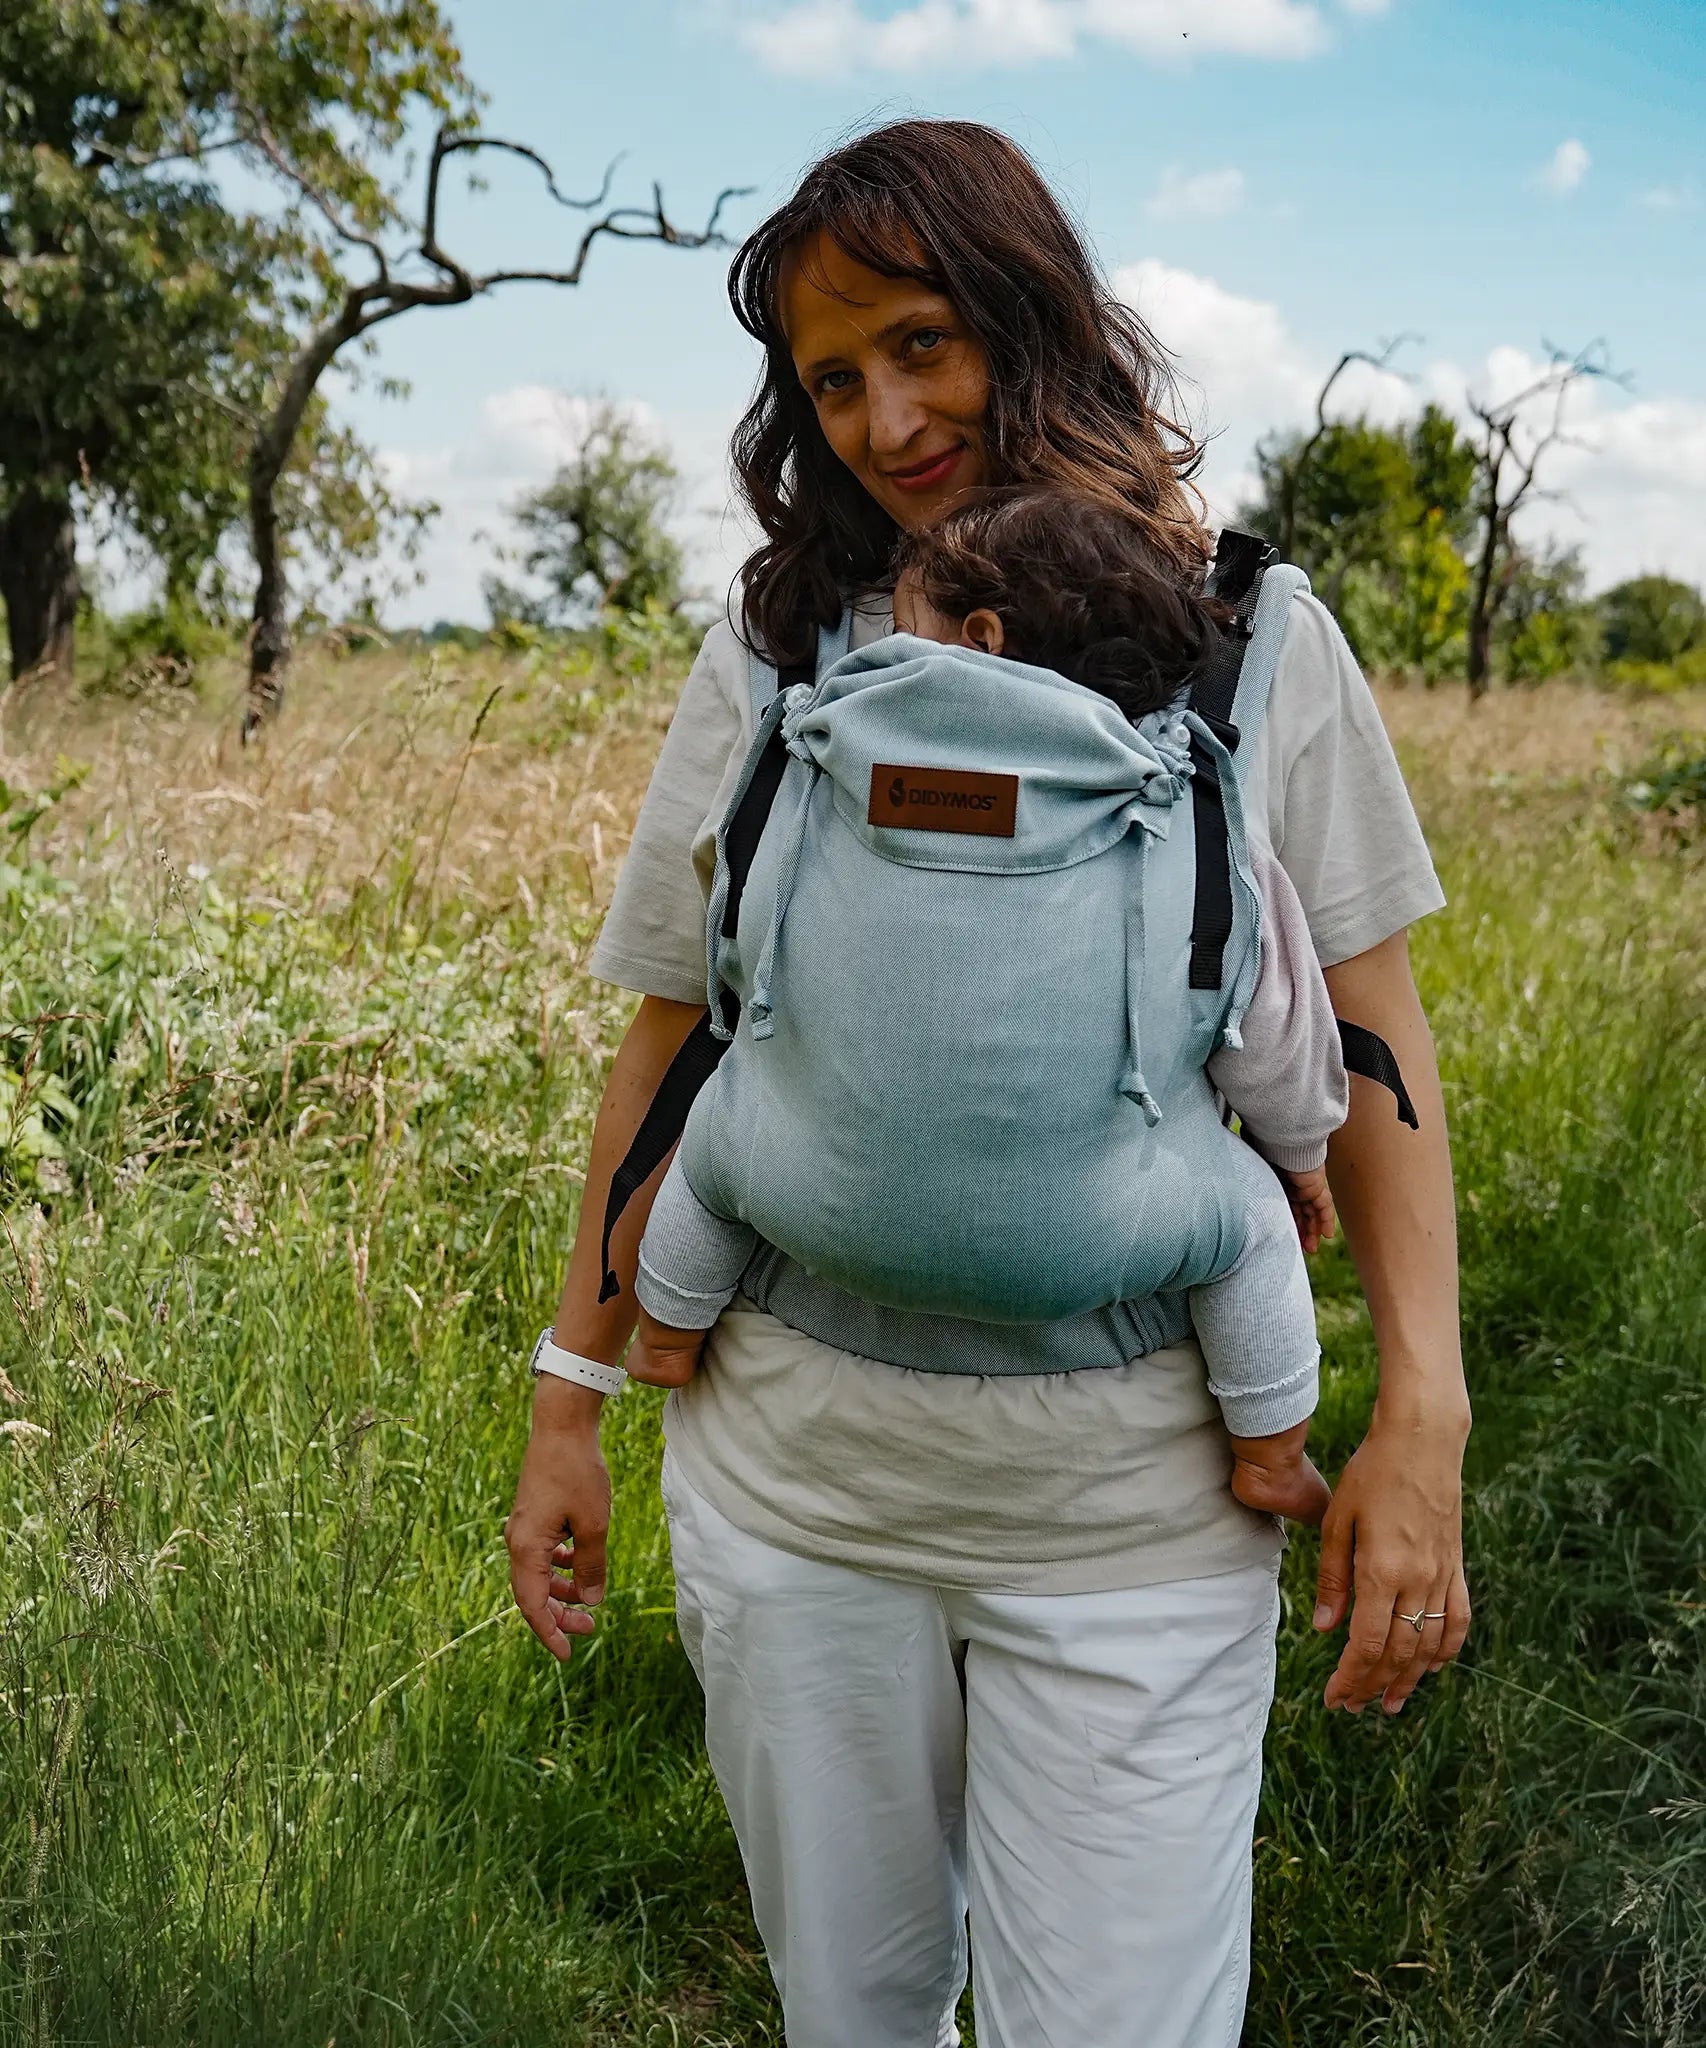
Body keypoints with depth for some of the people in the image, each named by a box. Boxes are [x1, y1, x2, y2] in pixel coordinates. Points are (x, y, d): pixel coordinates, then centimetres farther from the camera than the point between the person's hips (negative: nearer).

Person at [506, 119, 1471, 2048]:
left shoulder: (1253, 643, -1)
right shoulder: (773, 653, 2)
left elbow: (1371, 1038, 1)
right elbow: (670, 1043, 6)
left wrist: (1421, 1409, -8)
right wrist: (570, 1399, 6)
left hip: (1139, 1513, -1)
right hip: (794, 1479, 2)